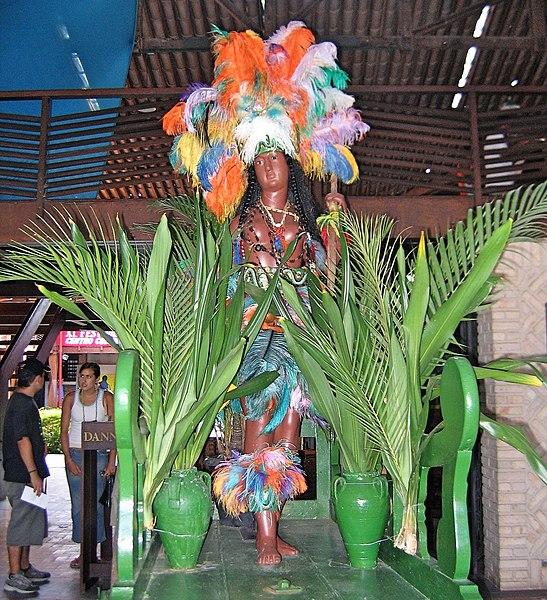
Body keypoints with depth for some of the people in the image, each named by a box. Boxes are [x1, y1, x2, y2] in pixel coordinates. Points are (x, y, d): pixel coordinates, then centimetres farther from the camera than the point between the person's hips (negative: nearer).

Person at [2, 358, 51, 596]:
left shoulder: (22, 400, 14)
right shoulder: (23, 403, -19)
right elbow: (22, 440, -23)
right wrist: (33, 473, -23)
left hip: (24, 474, 11)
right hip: (22, 475, -11)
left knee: (30, 521, 18)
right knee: (21, 523, -4)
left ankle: (25, 568, 29)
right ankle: (14, 578, 2)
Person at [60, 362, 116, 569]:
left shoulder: (106, 398, -2)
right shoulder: (71, 398, 4)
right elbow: (64, 430, 4)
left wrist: (112, 461, -8)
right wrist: (68, 459, -5)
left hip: (99, 455, -2)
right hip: (75, 454, 2)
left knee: (96, 504, -2)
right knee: (77, 504, 6)